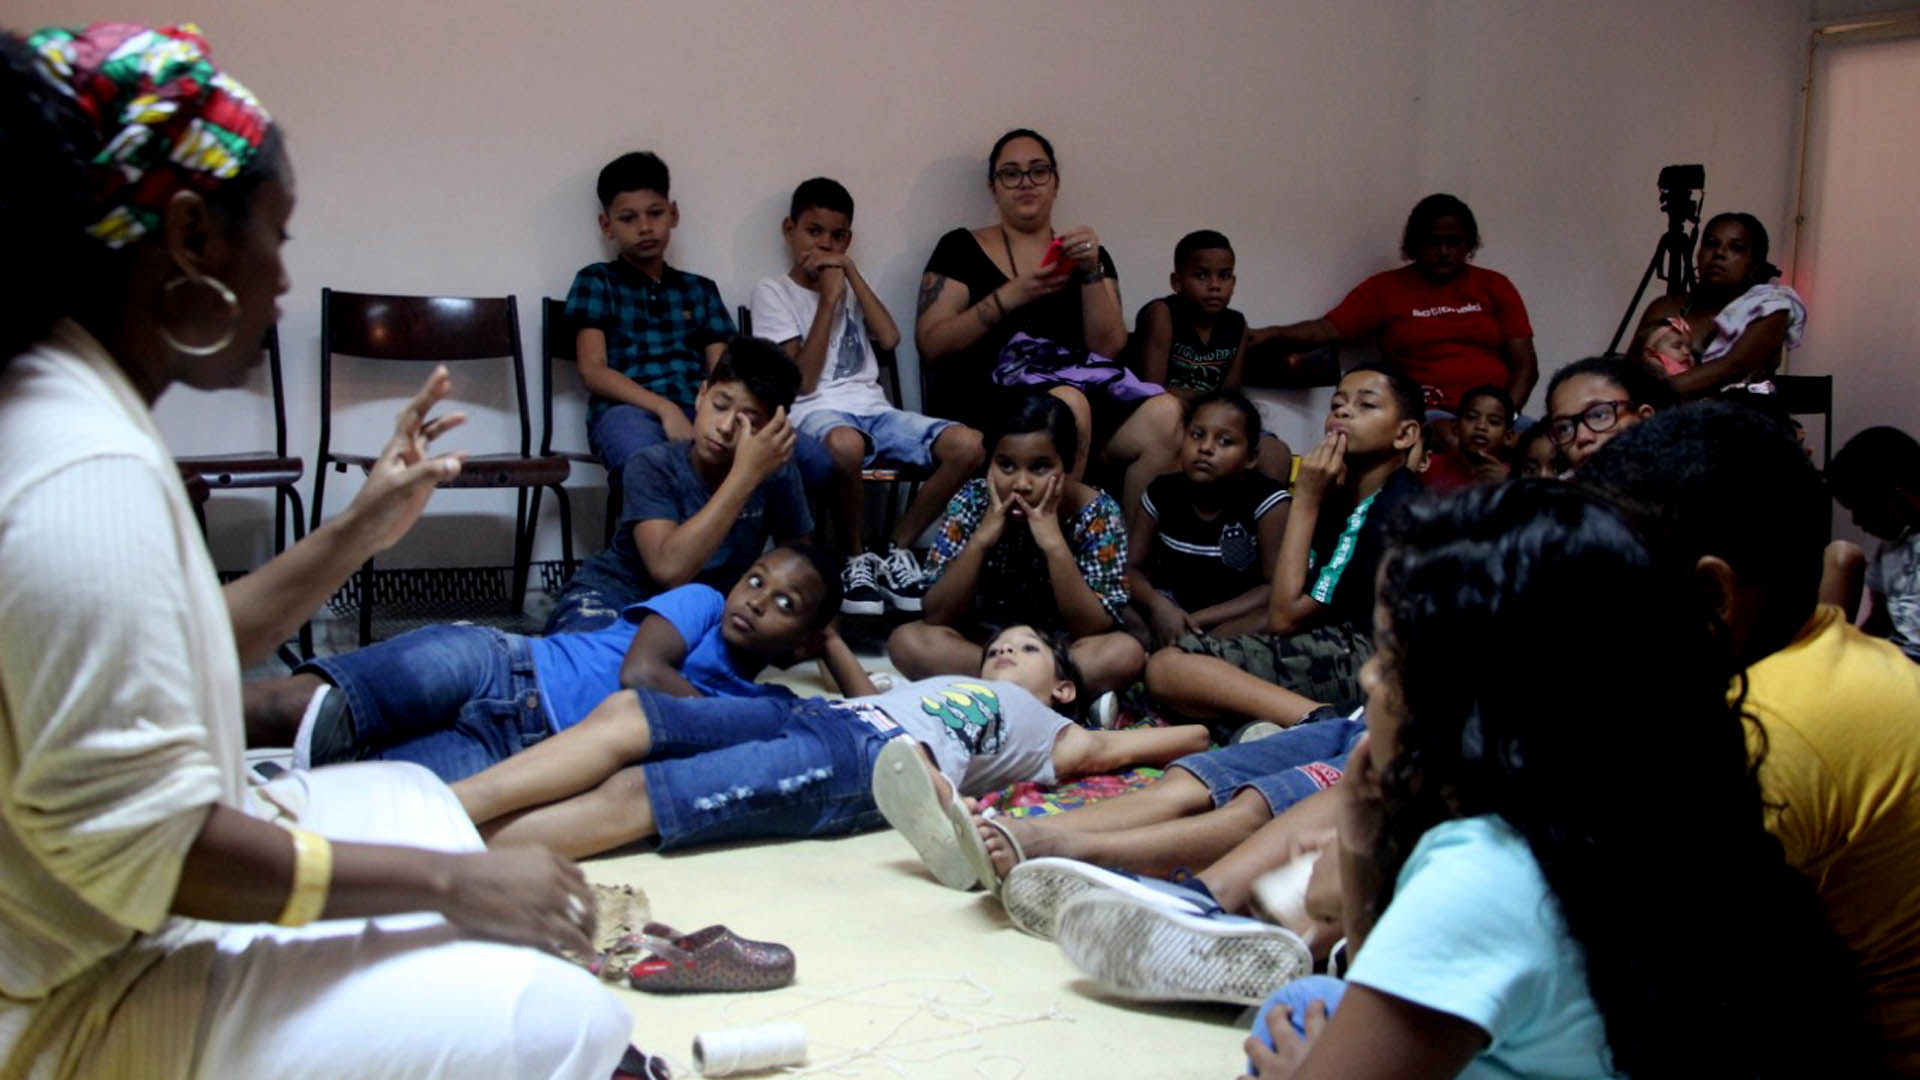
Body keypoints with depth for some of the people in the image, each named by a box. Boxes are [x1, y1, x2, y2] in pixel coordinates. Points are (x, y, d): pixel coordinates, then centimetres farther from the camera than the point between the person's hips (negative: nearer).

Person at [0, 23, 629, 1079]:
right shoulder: (87, 471, -27)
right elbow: (139, 845, -29)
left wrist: (357, 534, 11)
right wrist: (451, 879, -22)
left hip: (126, 919, 11)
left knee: (407, 796, 28)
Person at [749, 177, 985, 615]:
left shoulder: (848, 285, 24)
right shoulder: (772, 290, 7)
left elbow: (889, 338, 3)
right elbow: (803, 381, -6)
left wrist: (852, 274, 3)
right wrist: (828, 299, -4)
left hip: (872, 408, 5)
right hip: (816, 412, -5)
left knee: (968, 445, -21)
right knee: (845, 444, -44)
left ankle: (897, 550, -6)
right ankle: (856, 559, -18)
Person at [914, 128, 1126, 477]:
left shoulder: (1090, 256, 19)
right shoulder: (960, 248, 11)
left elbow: (1108, 349, 6)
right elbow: (930, 347, -1)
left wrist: (1091, 273, -8)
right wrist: (1010, 296, -11)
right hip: (977, 404, -3)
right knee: (1069, 406, -36)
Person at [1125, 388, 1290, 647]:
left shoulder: (1267, 501, -14)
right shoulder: (1162, 493, -3)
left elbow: (1277, 588, -18)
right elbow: (1130, 567, -1)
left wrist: (1197, 620, -25)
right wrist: (1157, 605, -25)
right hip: (1171, 613, 3)